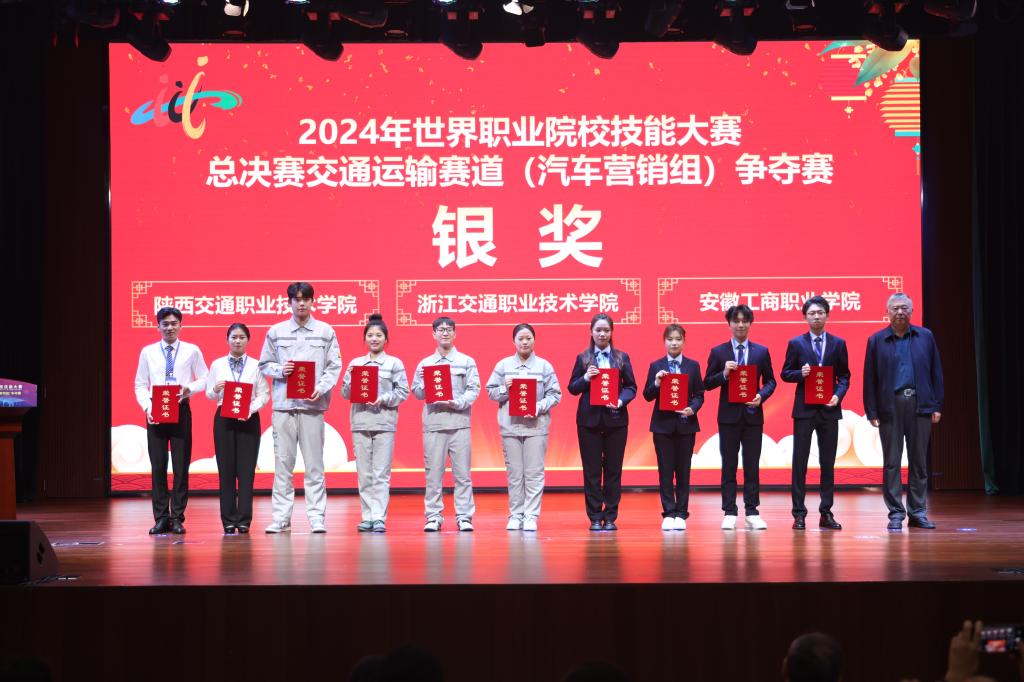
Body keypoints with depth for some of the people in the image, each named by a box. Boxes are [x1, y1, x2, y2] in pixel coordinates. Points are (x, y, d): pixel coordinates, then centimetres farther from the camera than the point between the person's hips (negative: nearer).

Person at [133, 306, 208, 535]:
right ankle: (161, 518, 7)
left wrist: (189, 388, -14)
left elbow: (204, 379, 6)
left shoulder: (192, 351, 5)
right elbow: (140, 385, 9)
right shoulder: (148, 352, 8)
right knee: (158, 466, 2)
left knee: (181, 465, 0)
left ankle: (177, 518, 6)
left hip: (181, 410, -1)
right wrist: (147, 407, -7)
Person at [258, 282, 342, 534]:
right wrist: (280, 370, -7)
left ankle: (317, 517, 3)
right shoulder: (276, 332, 11)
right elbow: (264, 364, 14)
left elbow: (334, 366, 6)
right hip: (283, 403, 1)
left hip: (312, 404, -1)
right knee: (282, 463, 1)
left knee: (314, 464, -1)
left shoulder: (325, 331, 8)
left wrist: (321, 388, -10)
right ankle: (281, 517, 4)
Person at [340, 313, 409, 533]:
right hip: (360, 421, 3)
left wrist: (383, 399, -13)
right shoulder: (355, 363, 11)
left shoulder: (394, 363, 5)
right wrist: (352, 381, -9)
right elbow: (345, 393, 10)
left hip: (384, 422, -3)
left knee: (381, 473, -6)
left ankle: (379, 517, -7)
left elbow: (403, 391, 1)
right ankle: (367, 516, 8)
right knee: (364, 473, 4)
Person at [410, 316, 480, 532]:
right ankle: (433, 516, 4)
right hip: (433, 422, 1)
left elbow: (473, 390, 2)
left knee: (462, 472, -2)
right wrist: (423, 381, -9)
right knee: (433, 472, -1)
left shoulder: (467, 362, 10)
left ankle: (464, 516, 1)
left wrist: (457, 403, -12)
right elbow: (417, 393, 11)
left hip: (459, 421, -1)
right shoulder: (424, 363, 13)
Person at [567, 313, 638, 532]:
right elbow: (572, 388, 5)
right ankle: (595, 517, 7)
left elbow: (631, 386, 6)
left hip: (615, 419, 1)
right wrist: (585, 378, -14)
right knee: (592, 470, 1)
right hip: (589, 419, -1)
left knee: (613, 470, 3)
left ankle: (610, 517, 9)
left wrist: (621, 401, -13)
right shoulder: (583, 358, 6)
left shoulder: (622, 358, 7)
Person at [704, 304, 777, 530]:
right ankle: (729, 513, 5)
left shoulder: (761, 352, 7)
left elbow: (770, 381, 9)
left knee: (752, 465, 3)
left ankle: (751, 513, 8)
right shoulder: (718, 352, 3)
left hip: (752, 415, 1)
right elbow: (708, 384, 2)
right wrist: (724, 374, -17)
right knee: (729, 465, 2)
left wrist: (761, 396, -10)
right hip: (729, 415, -1)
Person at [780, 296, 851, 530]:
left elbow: (844, 375, 8)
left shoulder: (838, 344, 7)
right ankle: (799, 514, 1)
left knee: (828, 462, 5)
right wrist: (800, 374, -15)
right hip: (804, 409, -2)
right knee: (800, 461, -2)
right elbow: (785, 374, 5)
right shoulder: (796, 343, 3)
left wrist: (838, 395, -9)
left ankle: (826, 513, 10)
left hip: (829, 409, 2)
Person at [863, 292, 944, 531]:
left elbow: (936, 373, 8)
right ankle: (895, 514, 5)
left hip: (920, 405, 1)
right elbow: (869, 379, 3)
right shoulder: (876, 340, 4)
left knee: (919, 460, 5)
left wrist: (937, 406, 2)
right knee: (891, 462, 0)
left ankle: (918, 512, 12)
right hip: (890, 406, -1)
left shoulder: (925, 337, 7)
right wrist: (871, 412, -3)